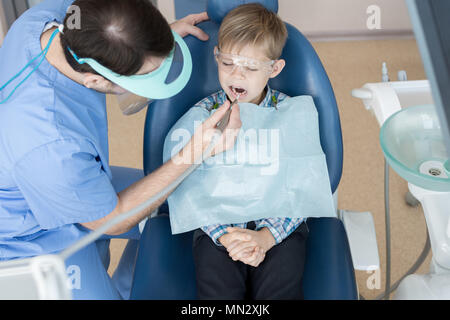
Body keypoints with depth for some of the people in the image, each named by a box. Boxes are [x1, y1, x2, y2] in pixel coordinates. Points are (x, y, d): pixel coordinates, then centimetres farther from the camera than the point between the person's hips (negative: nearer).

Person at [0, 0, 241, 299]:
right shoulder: (52, 146, -43)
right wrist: (194, 153, -27)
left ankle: (125, 292, 31)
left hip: (81, 182, 8)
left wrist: (166, 35, -12)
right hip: (39, 238, -8)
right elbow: (112, 219, -23)